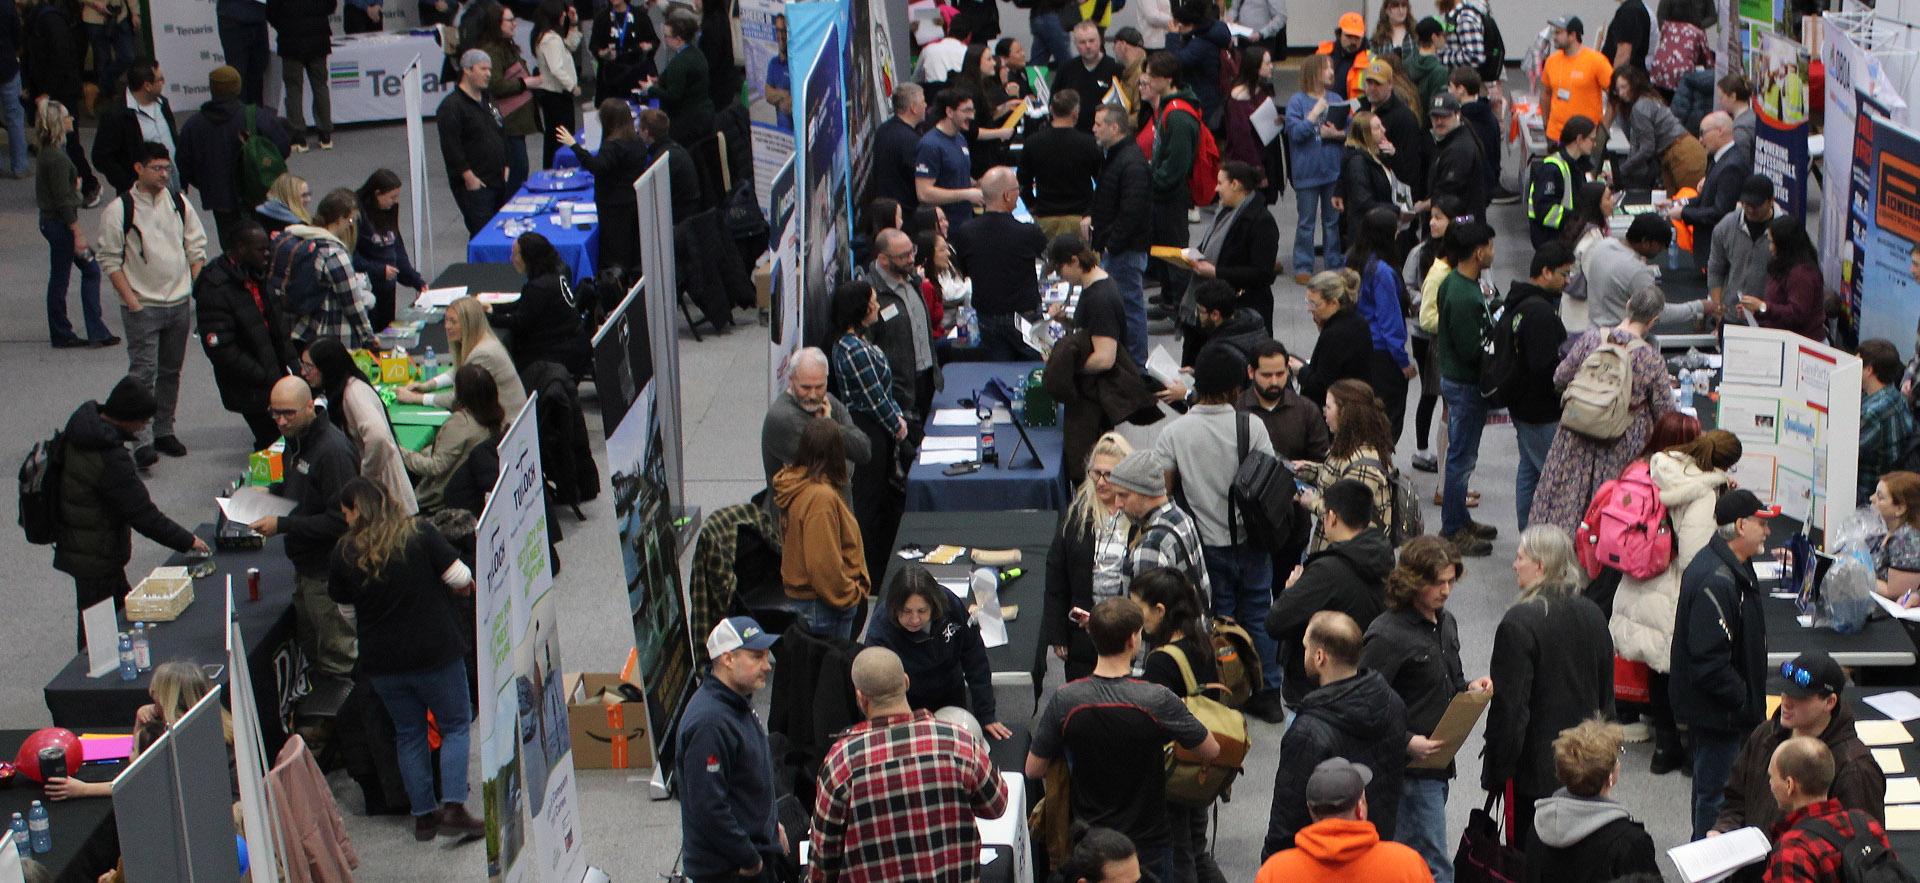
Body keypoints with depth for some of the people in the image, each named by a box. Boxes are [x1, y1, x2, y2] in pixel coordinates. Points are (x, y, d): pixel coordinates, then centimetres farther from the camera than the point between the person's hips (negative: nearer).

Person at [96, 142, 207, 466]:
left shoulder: (179, 203, 6)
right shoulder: (119, 209, -9)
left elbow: (196, 248, 13)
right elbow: (110, 260, -7)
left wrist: (199, 289, 4)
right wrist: (131, 301, -13)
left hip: (179, 303, 5)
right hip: (142, 307, -5)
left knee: (171, 371, 13)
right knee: (142, 373, -9)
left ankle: (164, 431, 25)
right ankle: (143, 442, -11)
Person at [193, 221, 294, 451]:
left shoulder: (258, 275, 9)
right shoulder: (215, 289, -18)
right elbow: (221, 350, -20)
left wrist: (292, 363, 8)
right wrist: (266, 378, -20)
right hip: (252, 392, -7)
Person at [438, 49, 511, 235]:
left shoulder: (488, 100, 17)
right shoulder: (452, 106, -11)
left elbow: (502, 134, 25)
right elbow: (451, 147, -17)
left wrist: (505, 167, 15)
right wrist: (469, 177, -19)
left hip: (498, 182, 8)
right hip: (474, 185, -8)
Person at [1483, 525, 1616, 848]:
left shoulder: (1520, 622, -19)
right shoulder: (1593, 615, 5)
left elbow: (1509, 705, -17)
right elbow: (1606, 693, 14)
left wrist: (1494, 773, -9)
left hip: (1537, 770, -7)